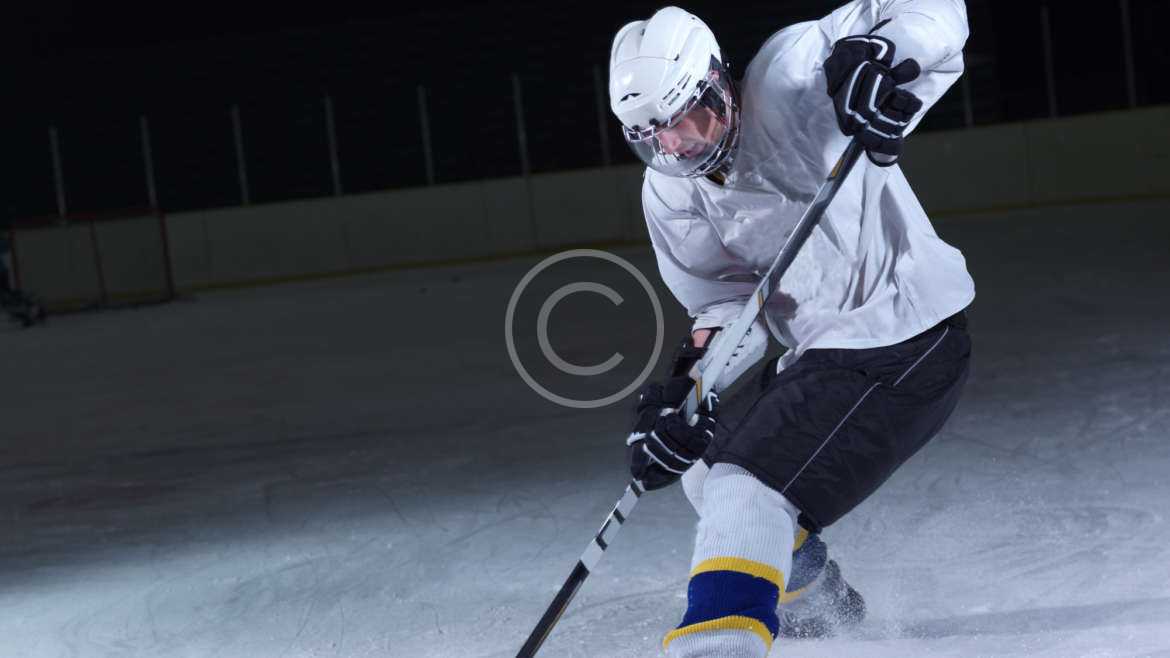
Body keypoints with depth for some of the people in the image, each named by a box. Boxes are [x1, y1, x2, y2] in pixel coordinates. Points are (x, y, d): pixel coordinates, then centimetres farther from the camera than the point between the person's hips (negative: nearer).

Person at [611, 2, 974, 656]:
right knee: (706, 470, 24)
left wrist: (879, 56, -43)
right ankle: (819, 603, 46)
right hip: (819, 350, 9)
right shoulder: (669, 193, 2)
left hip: (907, 339, -9)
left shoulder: (789, 79, -18)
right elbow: (727, 302, 1)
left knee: (746, 484, -23)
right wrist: (687, 387, -17)